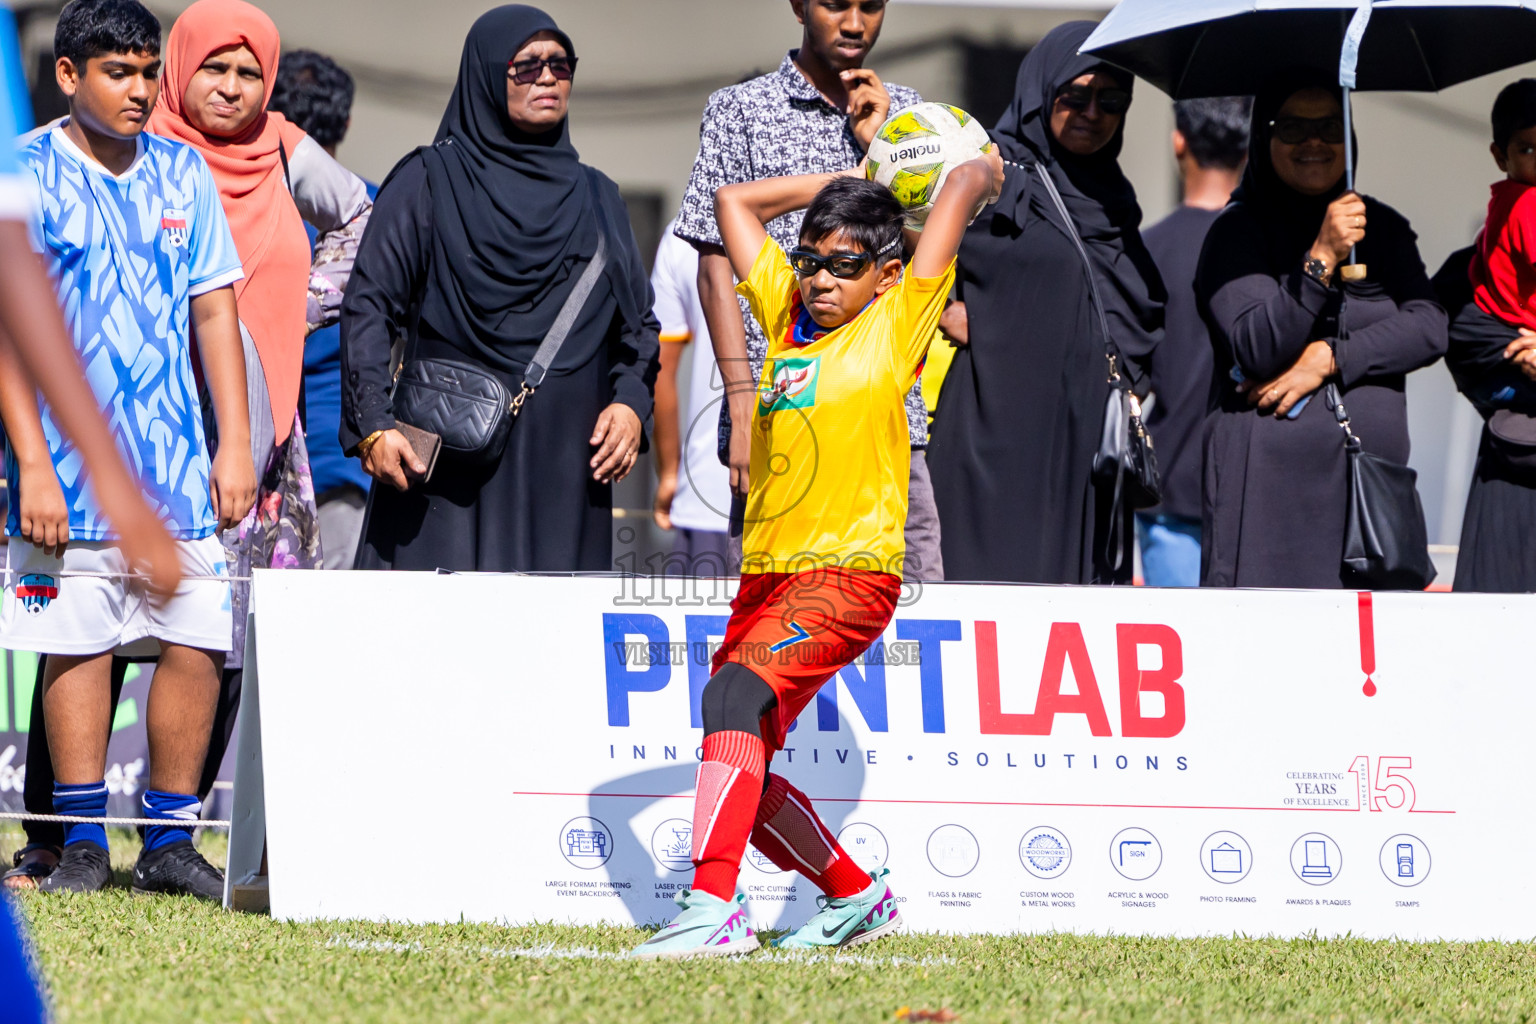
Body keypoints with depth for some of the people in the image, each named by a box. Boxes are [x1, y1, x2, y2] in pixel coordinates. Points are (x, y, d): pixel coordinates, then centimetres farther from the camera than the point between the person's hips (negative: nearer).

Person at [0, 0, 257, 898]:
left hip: (179, 469, 4)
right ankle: (82, 844, 7)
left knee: (199, 643, -1)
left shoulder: (183, 174, 10)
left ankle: (170, 841, 7)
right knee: (78, 644, 0)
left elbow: (215, 311, 12)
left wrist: (236, 445, 5)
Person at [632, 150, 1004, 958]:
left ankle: (713, 908, -37)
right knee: (742, 773, 7)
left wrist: (977, 176, 20)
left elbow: (970, 179, -2)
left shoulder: (897, 322, 1)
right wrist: (845, 181, 29)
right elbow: (734, 201, 28)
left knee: (734, 697, -28)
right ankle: (857, 897, 28)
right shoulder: (787, 316, 16)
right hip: (767, 576, 7)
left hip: (851, 572, -7)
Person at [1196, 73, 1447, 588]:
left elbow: (1430, 327, 1)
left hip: (1373, 477, 4)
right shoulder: (1238, 231, 0)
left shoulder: (1382, 227, 14)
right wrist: (1322, 257, -21)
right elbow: (1257, 347, -12)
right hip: (1270, 482, -4)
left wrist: (1330, 358, -10)